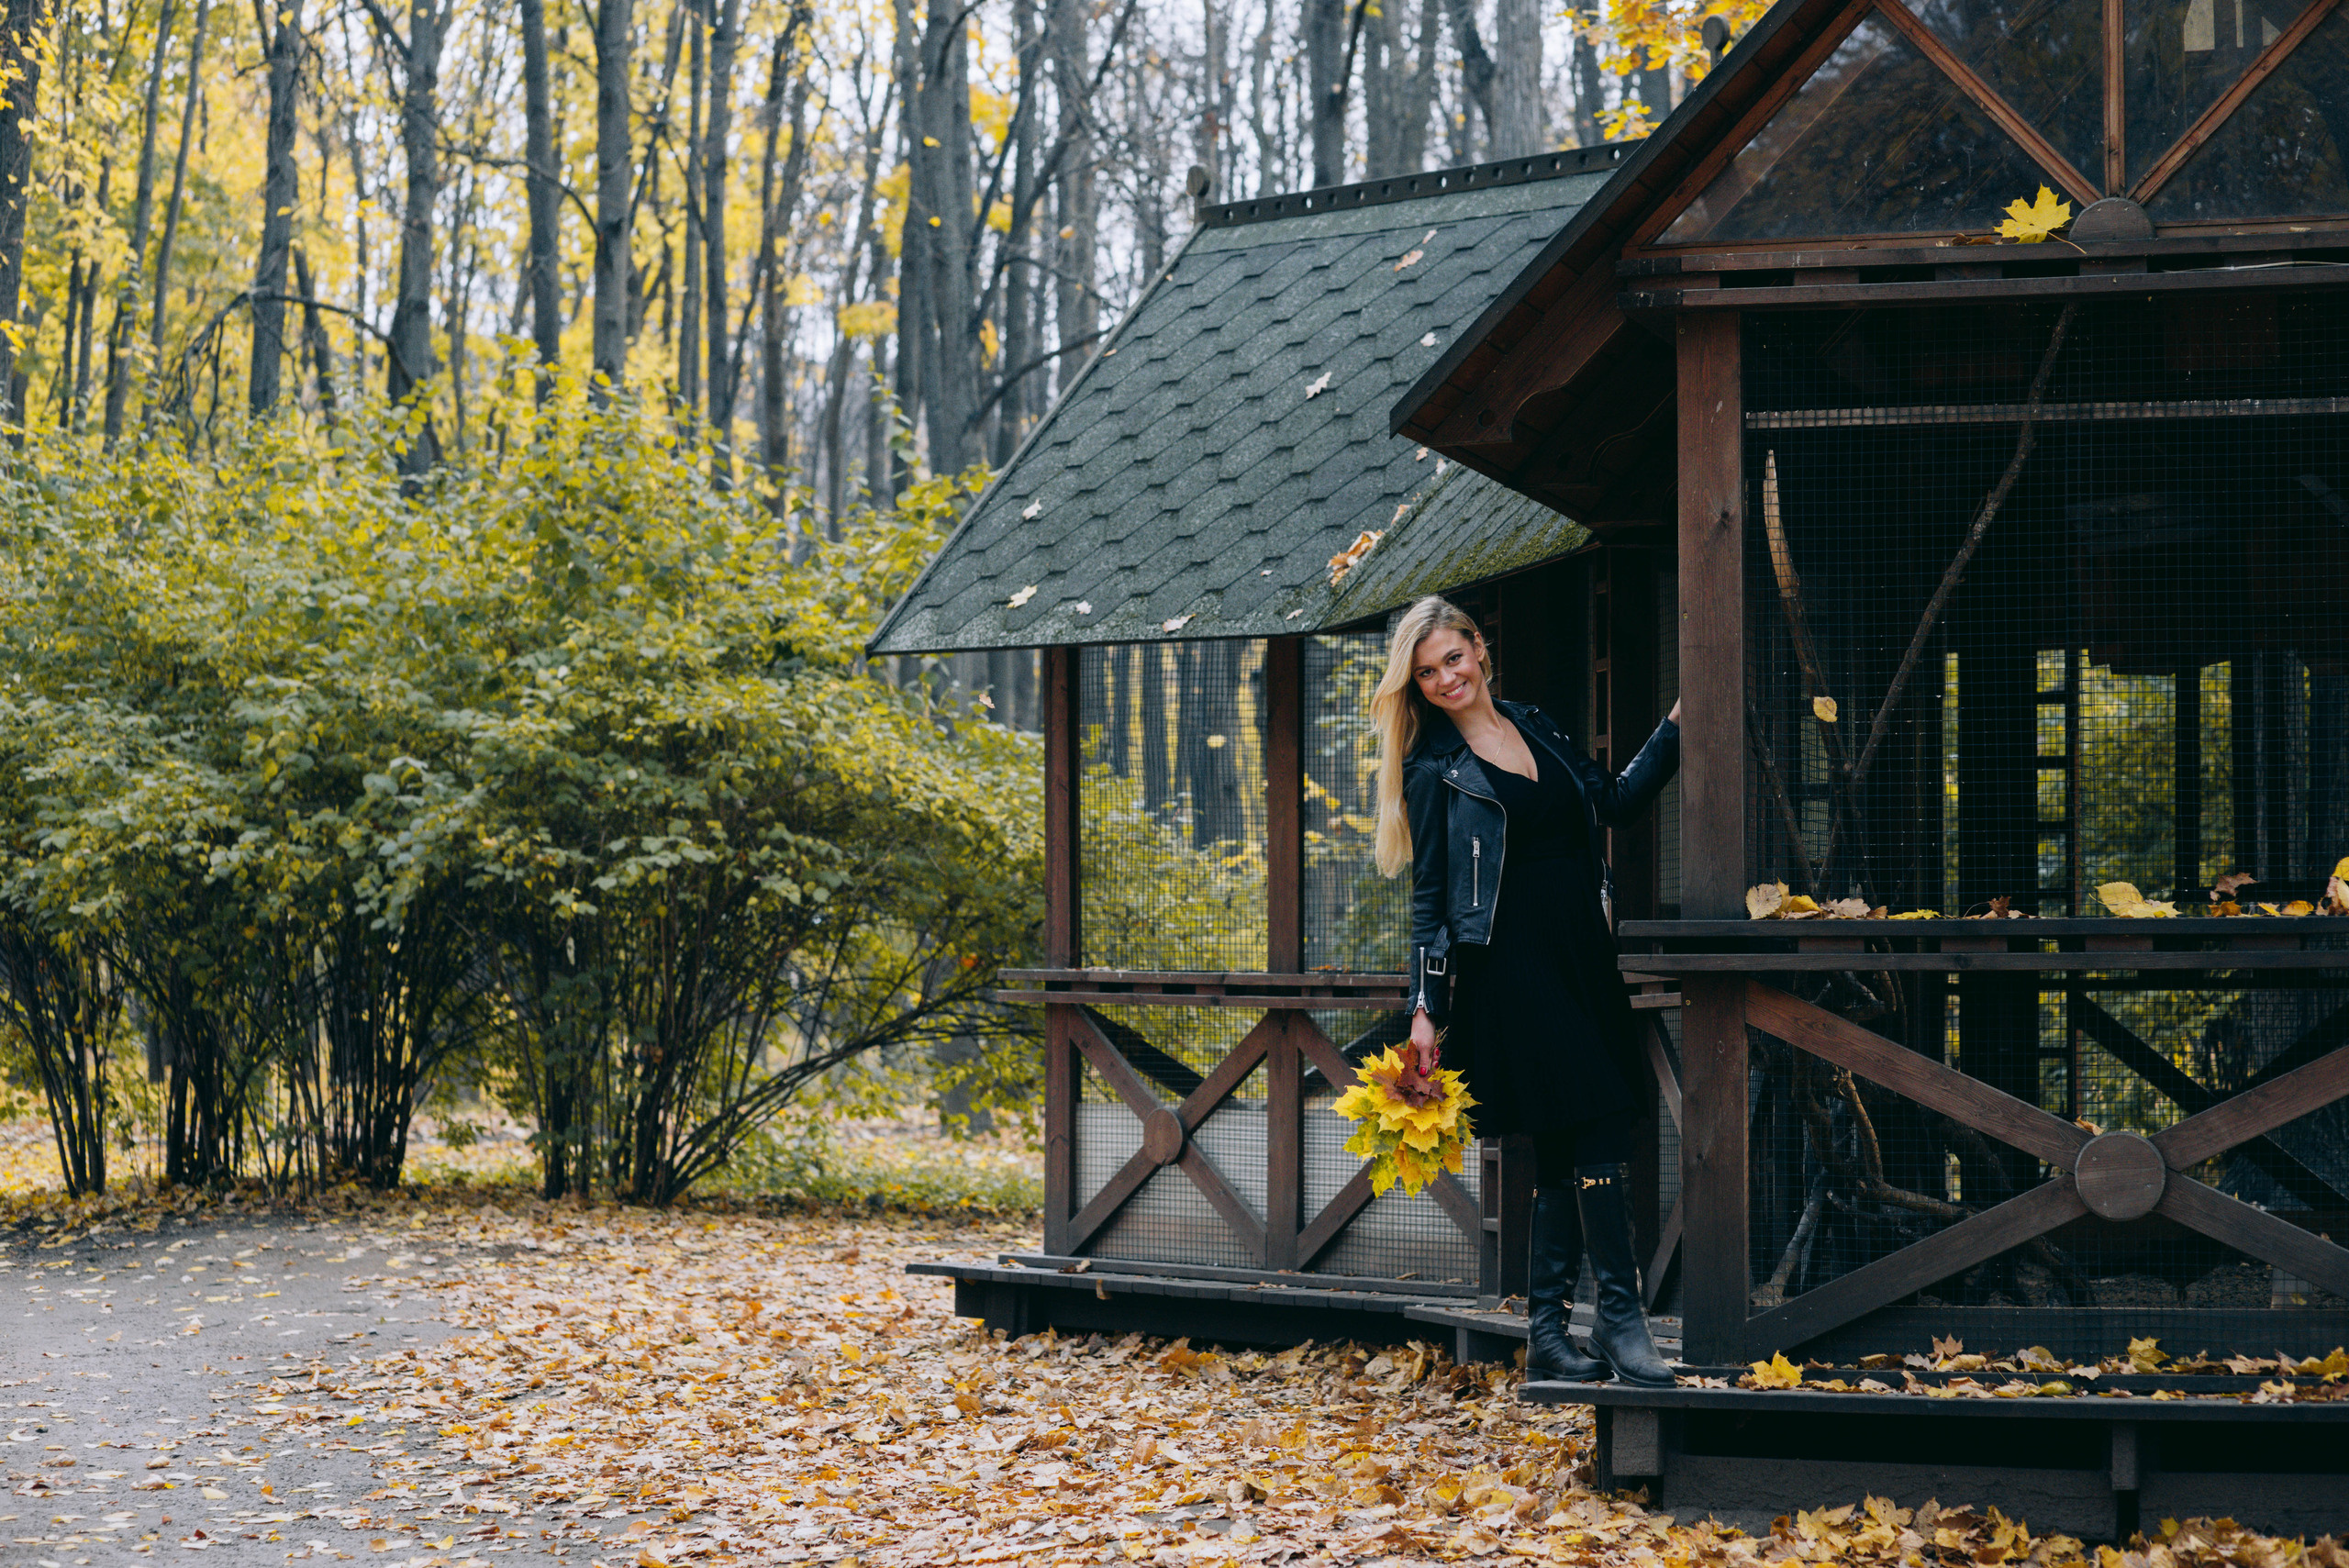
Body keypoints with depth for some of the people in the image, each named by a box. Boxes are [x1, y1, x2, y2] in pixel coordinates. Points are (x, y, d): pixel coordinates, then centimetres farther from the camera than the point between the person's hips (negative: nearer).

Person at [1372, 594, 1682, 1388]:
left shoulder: (1535, 727, 14)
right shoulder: (1436, 770, -1)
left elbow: (1616, 802, 19)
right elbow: (1430, 900, -1)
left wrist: (1675, 726, 12)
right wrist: (1425, 1008, -5)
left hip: (1583, 958, 6)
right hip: (1510, 967, -6)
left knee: (1563, 1155, 5)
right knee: (1595, 1136, -12)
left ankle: (1547, 1334, 10)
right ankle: (1621, 1320, -9)